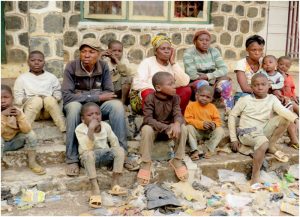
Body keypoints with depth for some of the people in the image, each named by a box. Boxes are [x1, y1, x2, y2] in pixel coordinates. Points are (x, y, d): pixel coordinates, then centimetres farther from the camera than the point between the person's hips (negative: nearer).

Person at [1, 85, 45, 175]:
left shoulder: (17, 111, -12)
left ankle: (32, 162, -8)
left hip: (15, 141, 2)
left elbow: (26, 130, -23)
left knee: (31, 134, -21)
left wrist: (20, 116, -35)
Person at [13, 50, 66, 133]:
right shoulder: (22, 78, 11)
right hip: (30, 108, -1)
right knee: (37, 100, -35)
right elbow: (18, 99, 6)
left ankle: (65, 130, -36)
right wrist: (25, 100, -15)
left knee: (49, 99, -34)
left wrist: (51, 99, -11)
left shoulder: (51, 77, 14)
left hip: (49, 111, 1)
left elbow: (58, 95, 10)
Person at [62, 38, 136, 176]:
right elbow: (66, 96, -22)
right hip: (77, 107, -2)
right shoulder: (71, 67, -13)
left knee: (117, 104, -26)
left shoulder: (103, 67, -5)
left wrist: (83, 96, -21)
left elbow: (109, 93, -8)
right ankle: (72, 160, -29)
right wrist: (98, 97, -26)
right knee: (74, 105, -36)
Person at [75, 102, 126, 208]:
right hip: (90, 158, -4)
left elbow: (114, 142, 8)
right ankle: (95, 189, -38)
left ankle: (115, 184, -23)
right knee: (88, 154, -38)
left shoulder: (106, 126, -2)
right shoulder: (80, 129, -14)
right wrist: (91, 129, -36)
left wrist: (115, 155, -8)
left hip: (105, 154, 4)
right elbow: (87, 148, -27)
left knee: (120, 150, -24)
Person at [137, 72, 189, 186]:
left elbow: (178, 114, -19)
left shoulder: (174, 97, -8)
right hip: (154, 127, -3)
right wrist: (166, 128, -39)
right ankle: (145, 163, -21)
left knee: (183, 128, -25)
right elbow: (148, 119, -27)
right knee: (146, 129, -36)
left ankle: (177, 160, -10)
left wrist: (176, 124, -46)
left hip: (170, 126, 3)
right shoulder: (150, 98, -20)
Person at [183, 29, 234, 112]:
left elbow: (224, 69, -4)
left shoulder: (214, 51, 6)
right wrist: (215, 75, -12)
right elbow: (192, 75, -16)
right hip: (195, 85, -3)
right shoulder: (189, 53, -6)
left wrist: (208, 76, -19)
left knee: (225, 83, -25)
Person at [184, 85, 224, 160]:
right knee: (189, 128, -30)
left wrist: (214, 124, -25)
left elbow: (218, 120, 1)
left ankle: (209, 149, -24)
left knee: (220, 130, -22)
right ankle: (194, 150, -33)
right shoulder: (191, 105, -5)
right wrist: (201, 124, -26)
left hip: (209, 132, 2)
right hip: (197, 131, -2)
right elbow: (188, 120, -14)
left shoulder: (212, 107, 4)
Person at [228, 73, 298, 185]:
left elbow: (282, 110, -20)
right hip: (247, 133, -4)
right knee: (263, 143, -37)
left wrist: (295, 118, -42)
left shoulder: (272, 98, -1)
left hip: (263, 131, 4)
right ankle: (255, 177, -30)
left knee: (285, 118, -14)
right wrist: (233, 139, -6)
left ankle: (272, 146, -2)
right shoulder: (245, 100, -7)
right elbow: (232, 116, -3)